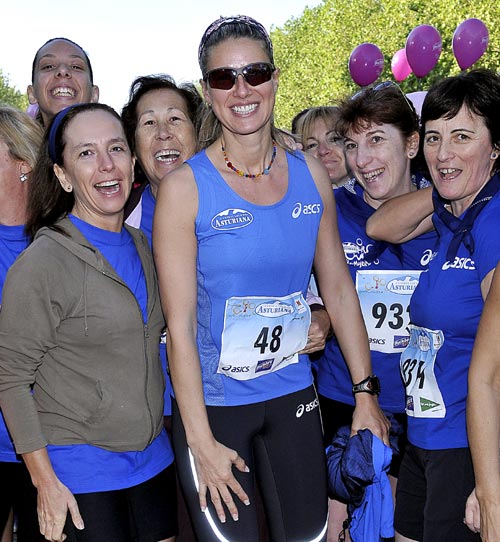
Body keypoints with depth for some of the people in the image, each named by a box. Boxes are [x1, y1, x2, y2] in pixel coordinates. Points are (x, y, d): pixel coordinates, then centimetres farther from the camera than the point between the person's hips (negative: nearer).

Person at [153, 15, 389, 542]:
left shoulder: (311, 175, -1)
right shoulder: (185, 187, -13)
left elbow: (339, 289, 6)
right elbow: (180, 326, -13)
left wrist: (366, 395, 4)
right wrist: (202, 442, -14)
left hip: (293, 395, 4)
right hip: (213, 403, -3)